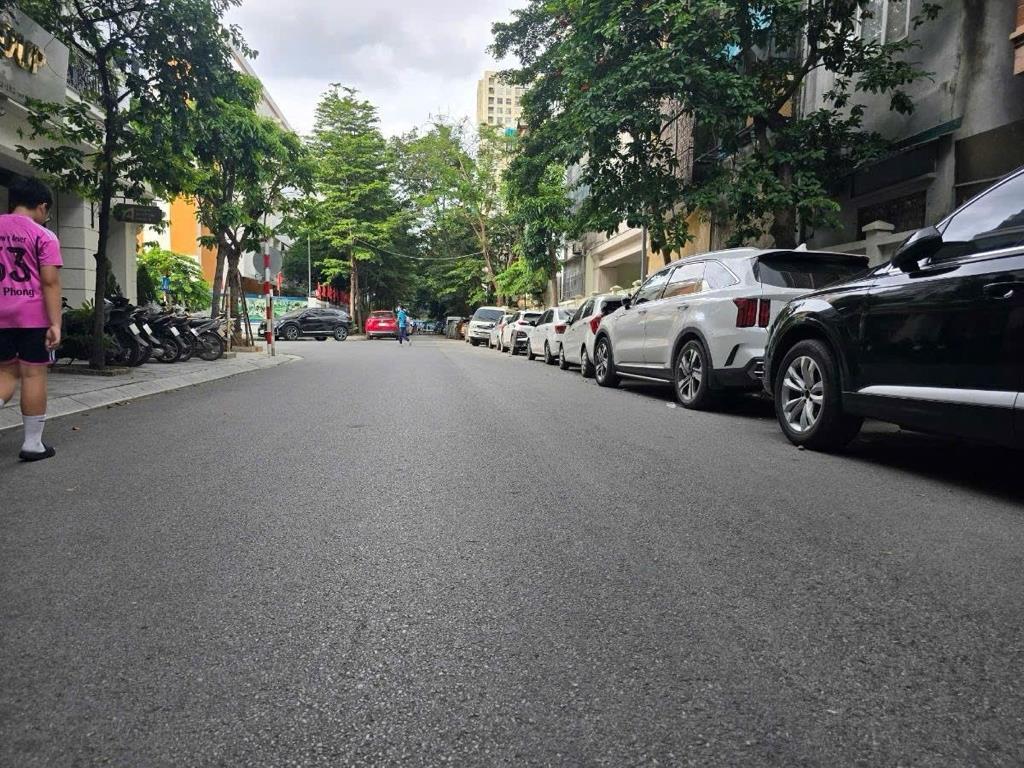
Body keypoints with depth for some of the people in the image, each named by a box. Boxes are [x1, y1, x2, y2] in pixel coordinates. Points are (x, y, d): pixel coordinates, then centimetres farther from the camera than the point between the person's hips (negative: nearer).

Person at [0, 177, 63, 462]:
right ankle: (33, 443, 6)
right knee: (33, 375, 1)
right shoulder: (44, 236, -6)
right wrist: (55, 323, -13)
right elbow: (50, 282, -13)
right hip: (33, 316, -5)